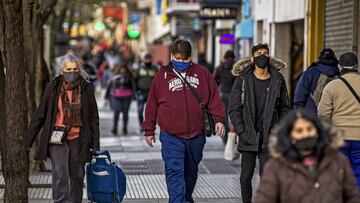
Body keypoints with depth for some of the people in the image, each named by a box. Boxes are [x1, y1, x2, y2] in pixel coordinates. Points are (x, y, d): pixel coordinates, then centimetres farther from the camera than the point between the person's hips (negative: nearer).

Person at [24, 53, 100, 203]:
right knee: (60, 173, -13)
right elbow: (39, 115, 3)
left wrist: (95, 145, 2)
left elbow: (93, 118, 5)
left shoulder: (86, 89, 1)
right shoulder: (53, 87, -1)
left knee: (77, 176, 7)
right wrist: (28, 141, 1)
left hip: (78, 139, 1)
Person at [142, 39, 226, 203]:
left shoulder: (202, 73, 6)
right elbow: (152, 104, 6)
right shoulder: (163, 75, 2)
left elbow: (214, 98, 8)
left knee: (191, 171, 18)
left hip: (196, 134, 2)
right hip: (171, 136, -2)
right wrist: (149, 130, 6)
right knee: (174, 172, -10)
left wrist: (219, 119, -4)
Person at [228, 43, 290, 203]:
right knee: (246, 177, 4)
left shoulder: (278, 80, 5)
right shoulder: (243, 80, 1)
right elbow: (234, 109, 1)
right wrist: (241, 131, -7)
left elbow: (284, 108, 11)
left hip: (269, 138, 0)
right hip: (248, 137, 0)